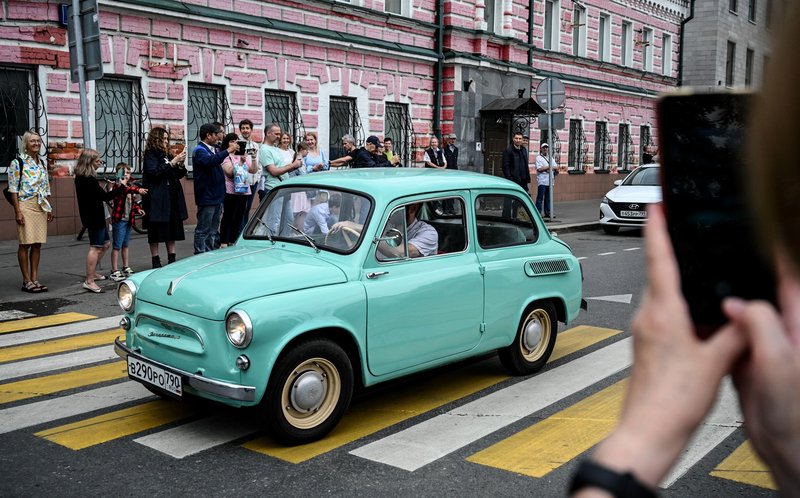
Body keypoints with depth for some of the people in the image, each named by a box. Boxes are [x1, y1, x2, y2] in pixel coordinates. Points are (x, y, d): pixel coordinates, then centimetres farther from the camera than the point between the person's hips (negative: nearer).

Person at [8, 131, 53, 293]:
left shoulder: (43, 163, 14)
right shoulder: (17, 162, -4)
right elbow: (13, 188, -8)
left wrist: (49, 208, 14)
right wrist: (17, 211, -14)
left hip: (41, 206, 6)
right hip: (25, 205, -6)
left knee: (37, 243, 6)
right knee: (25, 243, -4)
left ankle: (35, 278, 12)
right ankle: (27, 281, 1)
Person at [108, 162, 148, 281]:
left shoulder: (129, 185, 13)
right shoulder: (118, 185, -13)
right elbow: (126, 189, -36)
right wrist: (138, 190, -53)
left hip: (128, 219, 8)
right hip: (119, 219, -8)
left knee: (125, 245, 17)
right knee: (117, 246, -4)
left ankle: (126, 268, 27)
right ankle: (114, 271, 0)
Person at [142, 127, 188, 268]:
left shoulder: (167, 155, 17)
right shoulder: (150, 154, -3)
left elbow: (179, 175, 18)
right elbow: (154, 172, -18)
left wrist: (181, 165, -2)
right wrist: (173, 163, -19)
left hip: (172, 197, 7)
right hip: (157, 198, -7)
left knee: (173, 228, 7)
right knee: (156, 230, -1)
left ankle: (172, 260, 13)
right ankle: (156, 262, 4)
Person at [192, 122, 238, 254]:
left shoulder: (213, 150, 17)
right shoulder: (199, 150, -12)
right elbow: (209, 161, -33)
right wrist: (228, 150, -32)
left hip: (217, 197, 10)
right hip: (206, 197, -10)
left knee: (213, 230, 15)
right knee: (203, 230, -5)